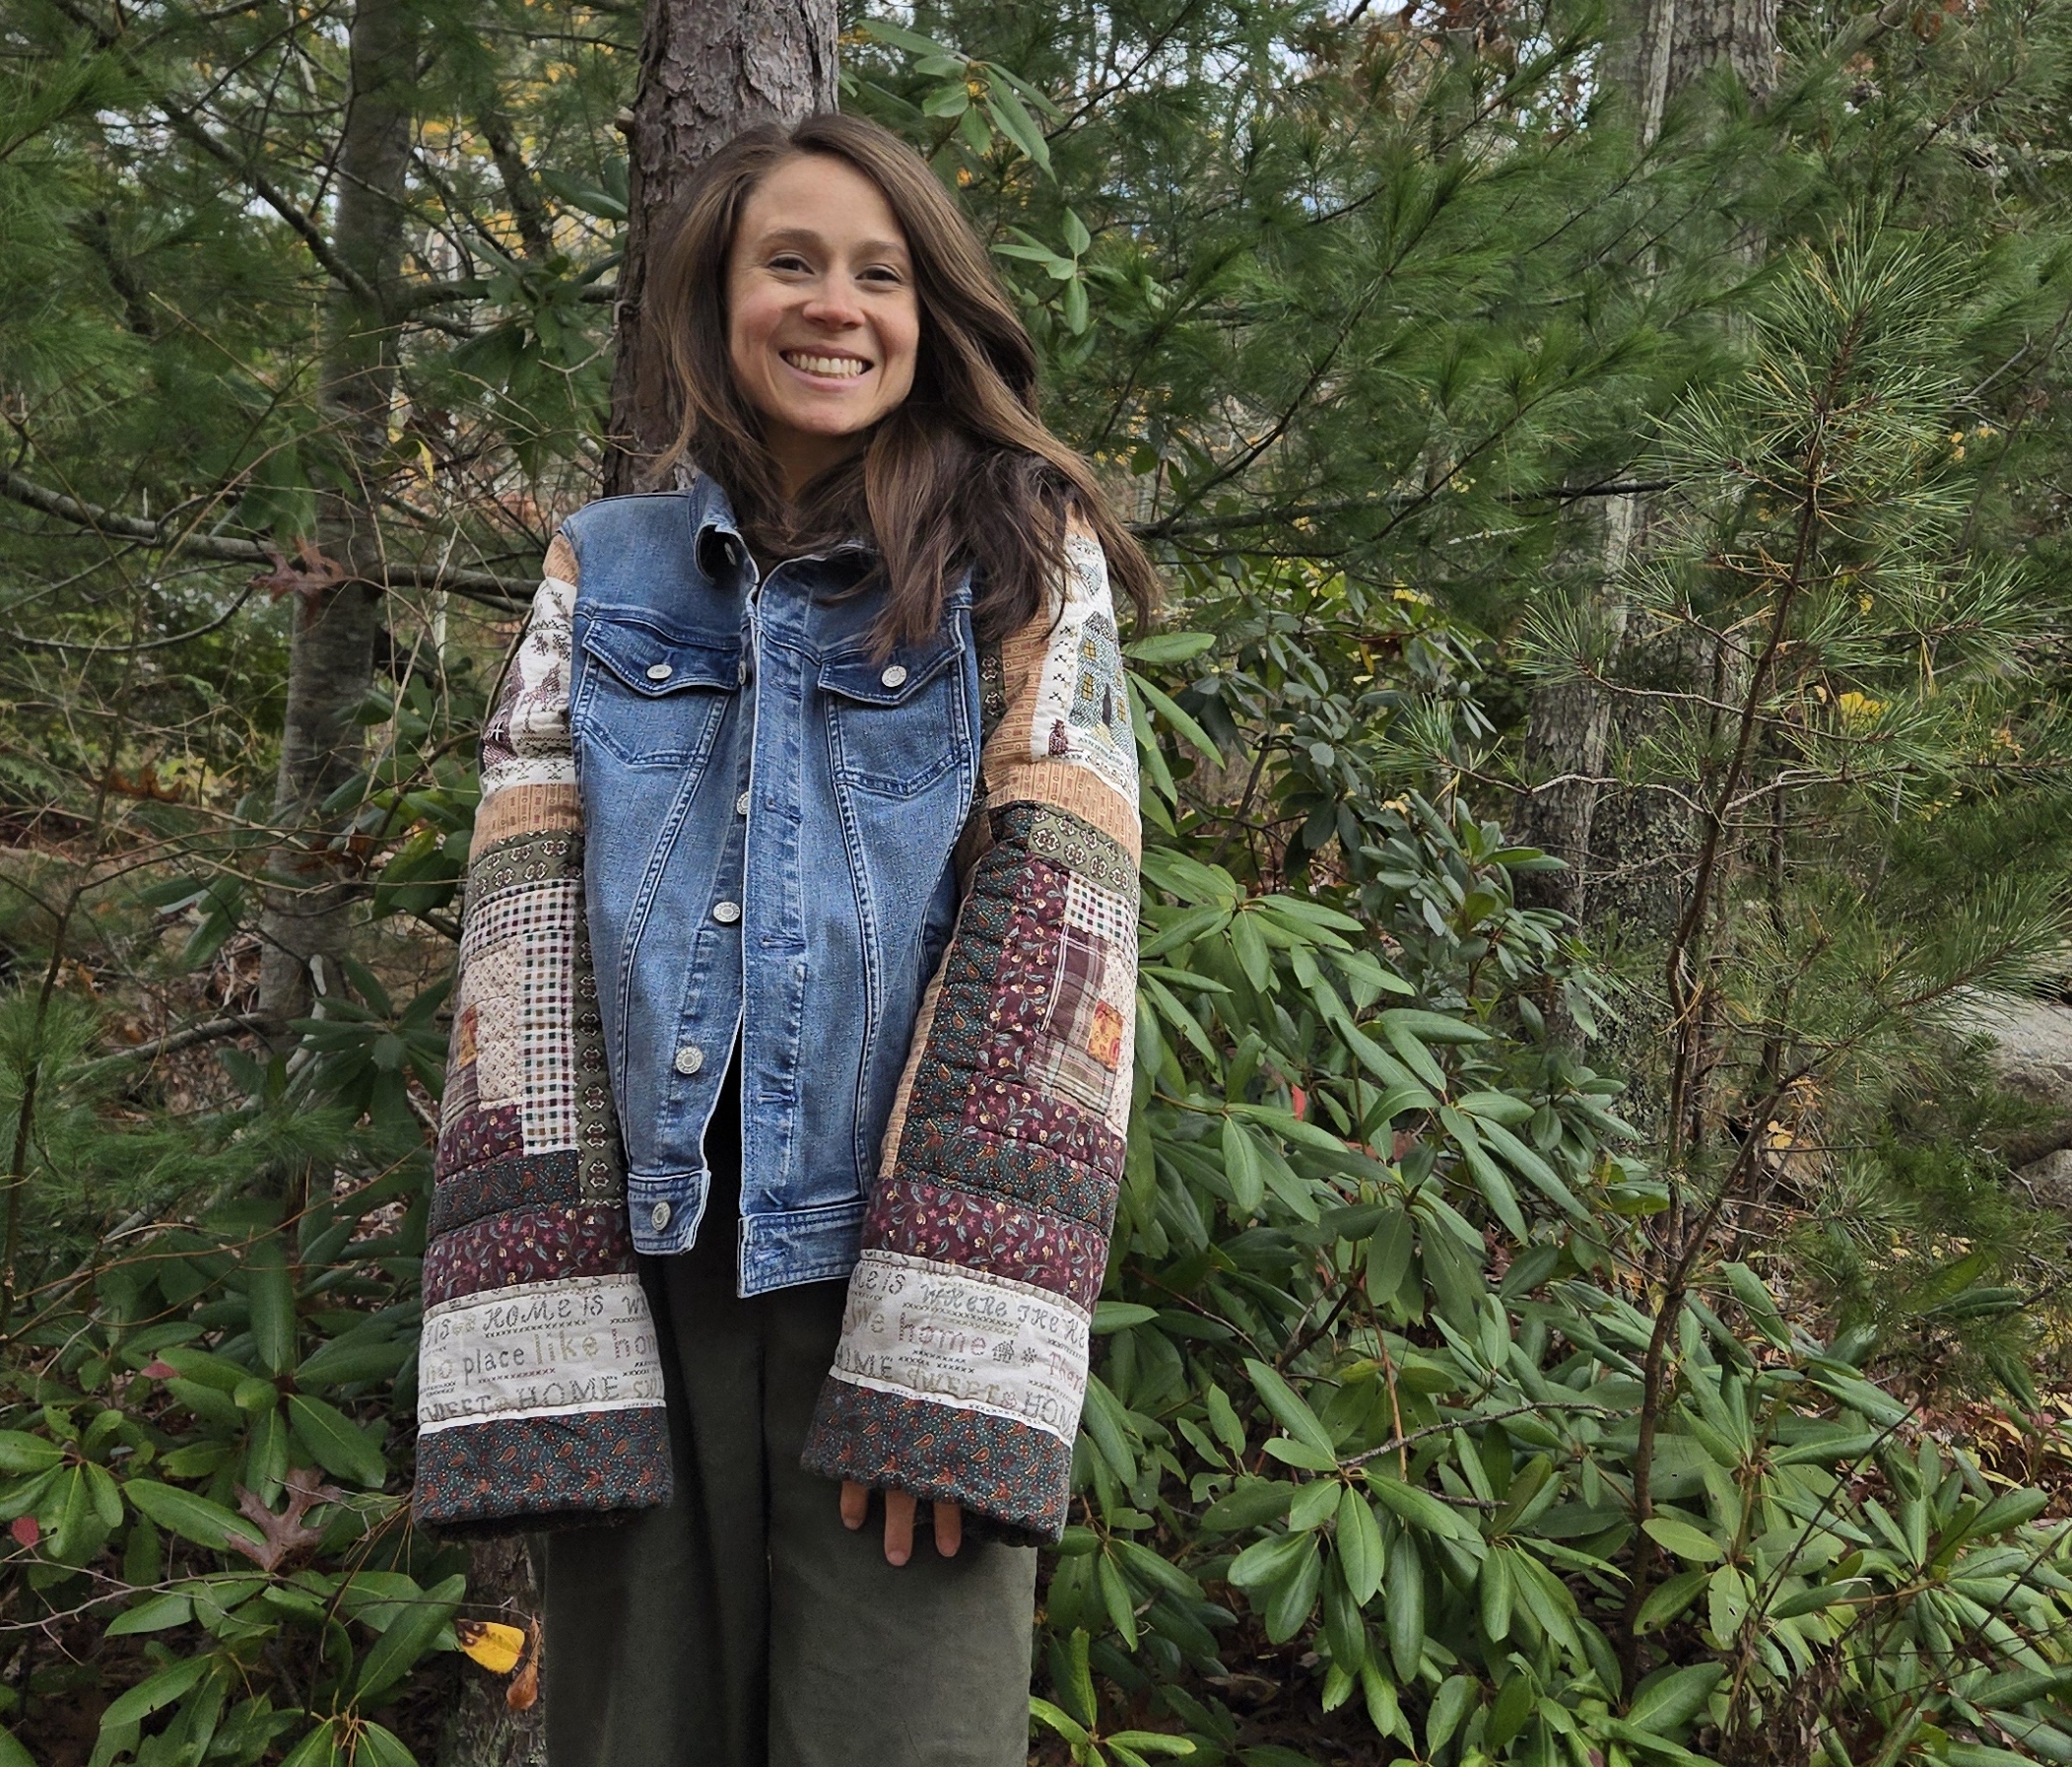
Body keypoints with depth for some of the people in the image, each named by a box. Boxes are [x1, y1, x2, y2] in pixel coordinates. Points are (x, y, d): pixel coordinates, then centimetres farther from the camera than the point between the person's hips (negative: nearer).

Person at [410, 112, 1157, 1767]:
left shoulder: (1026, 563, 5)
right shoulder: (603, 576, 11)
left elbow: (1052, 915, -6)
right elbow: (525, 937, 3)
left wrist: (945, 1346, -16)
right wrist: (538, 1344, -8)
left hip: (905, 1252, -2)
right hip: (647, 1261, 2)